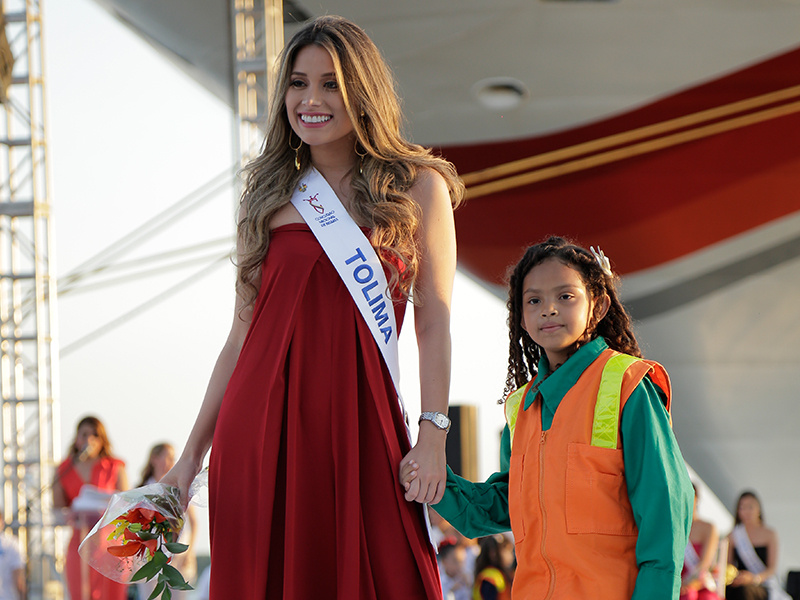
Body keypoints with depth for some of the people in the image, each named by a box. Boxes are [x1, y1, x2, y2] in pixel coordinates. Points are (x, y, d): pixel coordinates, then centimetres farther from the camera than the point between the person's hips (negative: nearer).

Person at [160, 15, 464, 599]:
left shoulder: (417, 189, 7)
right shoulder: (271, 194, 14)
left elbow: (434, 324, 1)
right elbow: (243, 333, 14)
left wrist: (433, 437, -10)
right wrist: (193, 453, 10)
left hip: (357, 421, -2)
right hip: (261, 422, 2)